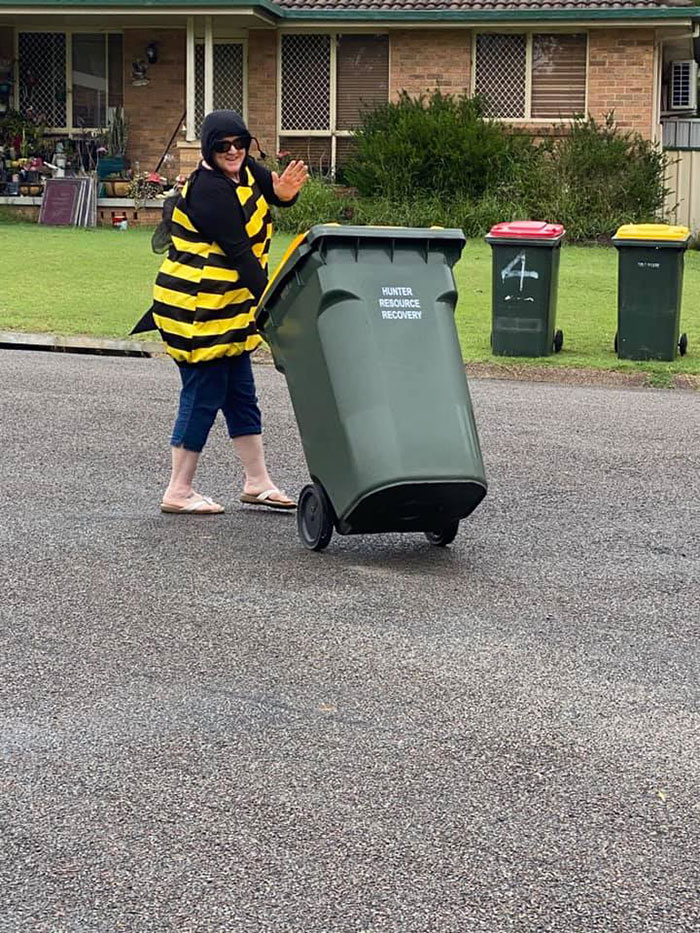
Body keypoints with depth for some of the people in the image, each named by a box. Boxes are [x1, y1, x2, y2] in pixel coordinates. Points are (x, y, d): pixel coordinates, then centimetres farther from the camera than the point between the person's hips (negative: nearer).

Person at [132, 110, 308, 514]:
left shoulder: (244, 170, 9)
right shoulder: (209, 189, -19)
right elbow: (239, 253, -21)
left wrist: (284, 190, -24)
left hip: (227, 307, 10)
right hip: (197, 309, -10)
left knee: (241, 394, 14)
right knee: (203, 395, -4)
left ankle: (258, 482, 22)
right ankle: (179, 491, 5)